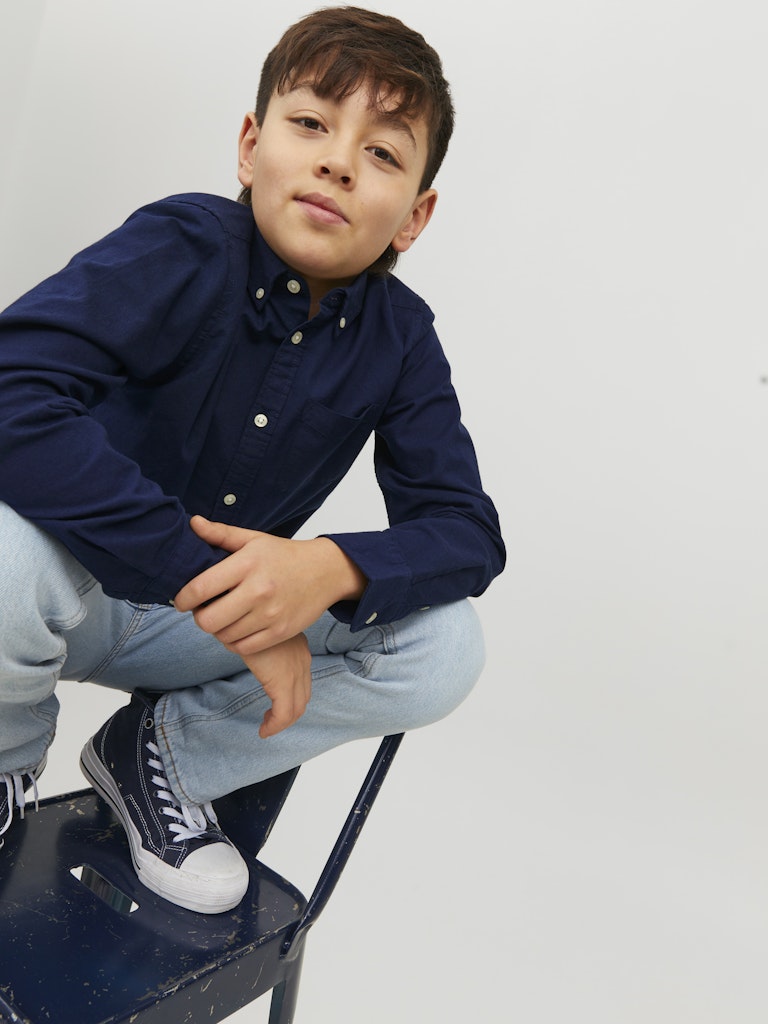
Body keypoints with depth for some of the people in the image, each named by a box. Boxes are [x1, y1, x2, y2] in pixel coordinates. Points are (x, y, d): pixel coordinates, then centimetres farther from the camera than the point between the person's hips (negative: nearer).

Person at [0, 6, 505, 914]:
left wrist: (331, 569, -33)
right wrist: (207, 575, -36)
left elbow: (466, 530, -11)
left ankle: (163, 750, 7)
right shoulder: (182, 248, -20)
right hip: (75, 583, -3)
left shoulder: (401, 342, -8)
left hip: (191, 627, 4)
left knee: (444, 649, -13)